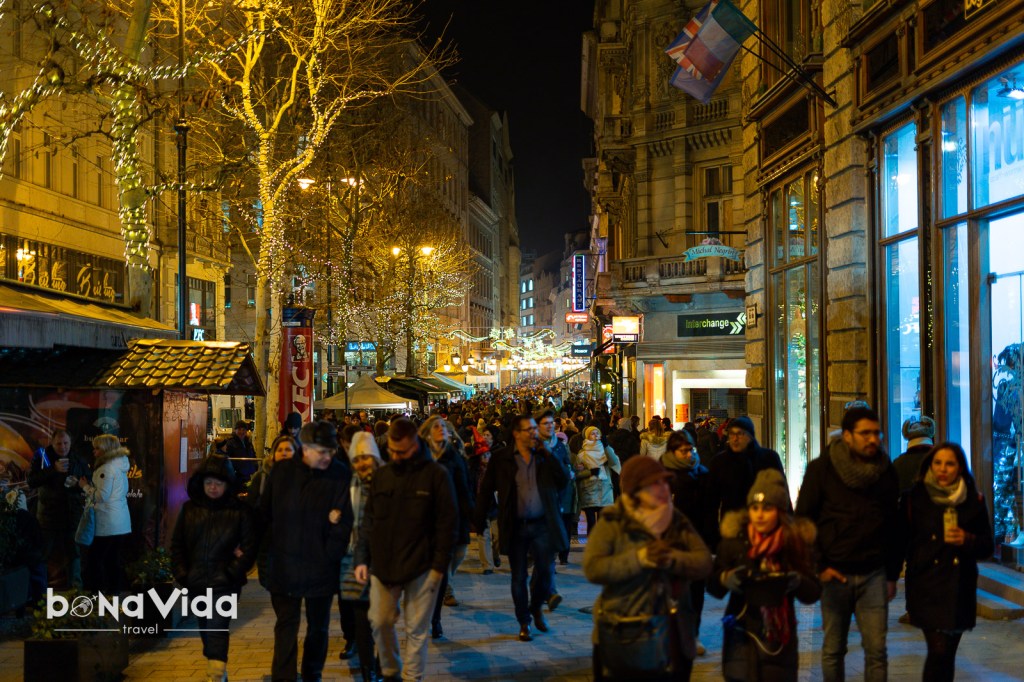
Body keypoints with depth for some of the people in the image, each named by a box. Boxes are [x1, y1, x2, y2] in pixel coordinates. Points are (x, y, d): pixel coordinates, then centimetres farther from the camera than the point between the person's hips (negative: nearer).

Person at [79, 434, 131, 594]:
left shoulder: (107, 468, -15)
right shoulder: (121, 466, 13)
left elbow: (102, 495, -19)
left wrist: (85, 486, -5)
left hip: (107, 524, -9)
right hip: (121, 523, 9)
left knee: (94, 558, -3)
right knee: (113, 561, 13)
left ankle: (95, 592, -3)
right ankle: (115, 592, 16)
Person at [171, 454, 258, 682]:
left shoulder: (240, 511, -5)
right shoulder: (190, 509, 5)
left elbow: (250, 546, -4)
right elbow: (177, 543, 11)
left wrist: (233, 573, -11)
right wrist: (181, 573, 2)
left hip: (224, 584, -5)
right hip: (196, 583, 5)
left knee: (217, 629, -15)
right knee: (205, 630, 15)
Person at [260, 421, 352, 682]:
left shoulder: (341, 476, -9)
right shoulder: (281, 471, -2)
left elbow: (344, 520, -9)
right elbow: (265, 512, 6)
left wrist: (331, 554, -11)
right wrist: (269, 547, 7)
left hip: (320, 567, 0)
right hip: (285, 563, 0)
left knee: (318, 626, 15)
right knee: (286, 625, 3)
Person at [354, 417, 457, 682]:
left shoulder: (436, 475, -6)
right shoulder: (381, 475, 6)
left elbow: (448, 523, -5)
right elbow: (368, 521, 11)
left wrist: (439, 566, -9)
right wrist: (362, 558, 5)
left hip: (421, 568, -4)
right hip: (382, 566, 4)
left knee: (416, 630, 4)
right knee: (379, 621, 7)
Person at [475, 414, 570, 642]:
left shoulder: (546, 457, 4)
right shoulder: (501, 459, 0)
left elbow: (564, 480, -6)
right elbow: (486, 489, 5)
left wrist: (548, 454, -10)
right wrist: (480, 519, 1)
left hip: (542, 525, 1)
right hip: (516, 527, -1)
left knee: (545, 571, 1)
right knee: (519, 577, 7)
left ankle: (536, 607, 31)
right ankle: (524, 623, 22)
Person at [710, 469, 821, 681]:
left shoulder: (796, 540, -4)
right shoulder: (735, 537, -4)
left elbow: (813, 593, -1)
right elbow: (712, 586, -1)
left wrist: (798, 582, -23)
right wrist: (725, 579, -23)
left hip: (780, 636, 0)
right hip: (741, 634, 0)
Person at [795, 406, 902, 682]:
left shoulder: (886, 472, 5)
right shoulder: (821, 469, -3)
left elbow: (893, 524, 11)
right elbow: (803, 520, -1)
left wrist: (892, 574, 9)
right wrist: (819, 566, -7)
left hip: (874, 574, 1)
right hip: (835, 574, -1)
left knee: (876, 650, -1)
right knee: (833, 649, 6)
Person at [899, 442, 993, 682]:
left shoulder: (973, 501, 5)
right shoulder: (914, 498, -1)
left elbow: (987, 547, 9)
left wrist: (966, 541, -10)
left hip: (960, 590, 3)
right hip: (926, 588, -3)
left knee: (947, 653, 8)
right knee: (939, 650, -14)